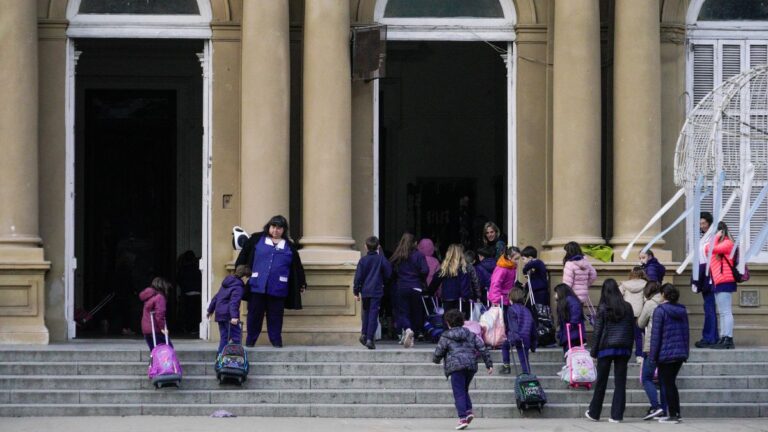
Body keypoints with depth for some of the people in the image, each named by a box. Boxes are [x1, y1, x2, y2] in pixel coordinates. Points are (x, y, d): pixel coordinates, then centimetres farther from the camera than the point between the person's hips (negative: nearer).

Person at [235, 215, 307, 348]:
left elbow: (297, 266, 16)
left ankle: (276, 341, 11)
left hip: (278, 288, 1)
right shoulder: (257, 240, 7)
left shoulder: (289, 247, 11)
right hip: (257, 286, -1)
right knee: (254, 314, 2)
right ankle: (250, 340, 10)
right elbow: (243, 257, 11)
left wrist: (301, 283, 18)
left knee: (275, 316, 2)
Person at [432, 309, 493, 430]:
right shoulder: (470, 335, 14)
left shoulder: (445, 337, 2)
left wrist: (436, 360, 25)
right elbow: (483, 349, 9)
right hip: (471, 366, 5)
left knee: (459, 393, -4)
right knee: (464, 390, 21)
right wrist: (489, 364, 13)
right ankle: (468, 411, 3)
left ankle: (463, 418, -13)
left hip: (456, 367, -5)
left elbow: (438, 353, 1)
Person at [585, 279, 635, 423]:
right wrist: (629, 349, 13)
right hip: (623, 349, 2)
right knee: (620, 383, 3)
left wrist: (593, 350, 4)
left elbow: (597, 331, -4)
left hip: (606, 348, -2)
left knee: (601, 382, 7)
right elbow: (632, 330, 7)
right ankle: (617, 415, 0)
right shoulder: (627, 307, 3)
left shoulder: (603, 308, -6)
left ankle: (594, 413, 15)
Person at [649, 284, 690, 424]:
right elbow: (686, 332, 12)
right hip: (680, 353, 6)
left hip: (666, 354, -6)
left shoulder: (660, 311, -11)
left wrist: (653, 355, -9)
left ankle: (673, 415, 1)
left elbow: (656, 334, -13)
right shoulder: (682, 311, 8)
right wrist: (685, 352, 18)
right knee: (671, 383, 17)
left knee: (667, 384, 1)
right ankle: (676, 413, 17)